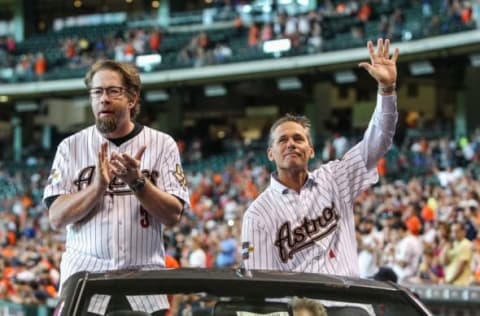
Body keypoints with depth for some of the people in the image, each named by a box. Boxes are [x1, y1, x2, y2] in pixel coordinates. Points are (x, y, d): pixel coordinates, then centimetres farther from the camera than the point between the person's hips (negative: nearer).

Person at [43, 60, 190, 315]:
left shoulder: (161, 144, 5)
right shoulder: (71, 147, 6)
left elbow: (173, 215, -2)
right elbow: (56, 218, -2)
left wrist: (137, 182, -16)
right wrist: (98, 186, -15)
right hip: (84, 277, 0)